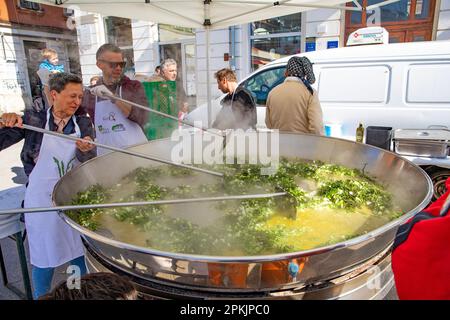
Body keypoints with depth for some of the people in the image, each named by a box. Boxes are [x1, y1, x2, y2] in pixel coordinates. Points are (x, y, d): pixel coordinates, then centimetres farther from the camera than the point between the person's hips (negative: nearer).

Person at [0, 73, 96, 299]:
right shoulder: (33, 120, -7)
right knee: (44, 256, 13)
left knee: (80, 253, 16)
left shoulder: (84, 123, -1)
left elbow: (91, 163, -11)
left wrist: (85, 150, -33)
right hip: (43, 200, -2)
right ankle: (40, 296, 37)